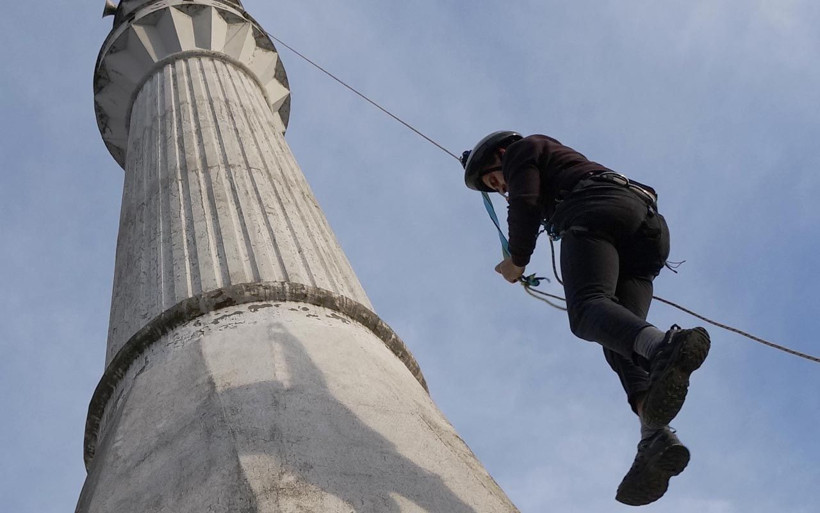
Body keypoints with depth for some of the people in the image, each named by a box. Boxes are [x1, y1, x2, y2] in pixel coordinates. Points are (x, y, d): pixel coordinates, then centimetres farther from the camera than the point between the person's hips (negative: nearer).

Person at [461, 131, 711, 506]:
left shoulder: (521, 150, 20)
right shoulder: (561, 163, 45)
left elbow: (525, 205, 3)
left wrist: (517, 260, 13)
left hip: (598, 209, -8)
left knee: (586, 312, -28)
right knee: (620, 339, -9)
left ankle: (663, 347, -60)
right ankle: (656, 437, -34)